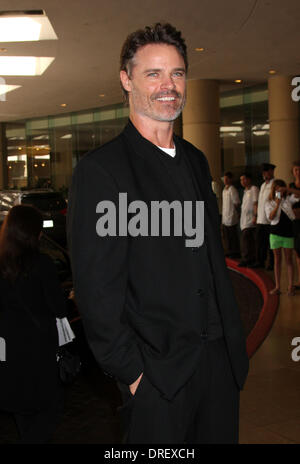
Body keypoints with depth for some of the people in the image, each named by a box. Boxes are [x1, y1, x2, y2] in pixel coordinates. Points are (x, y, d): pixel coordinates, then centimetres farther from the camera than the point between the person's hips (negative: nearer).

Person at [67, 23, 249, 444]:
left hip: (221, 361, 6)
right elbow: (95, 288, -13)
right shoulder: (100, 170, -12)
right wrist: (130, 371, -13)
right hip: (157, 373, -6)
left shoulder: (196, 161, 11)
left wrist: (235, 341, 12)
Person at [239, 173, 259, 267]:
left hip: (250, 219, -9)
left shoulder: (254, 189, -6)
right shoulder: (245, 191, 21)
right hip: (244, 219, 9)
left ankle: (246, 259, -12)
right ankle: (251, 258, 13)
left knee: (245, 238, -14)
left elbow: (256, 203, -14)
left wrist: (255, 216, -22)